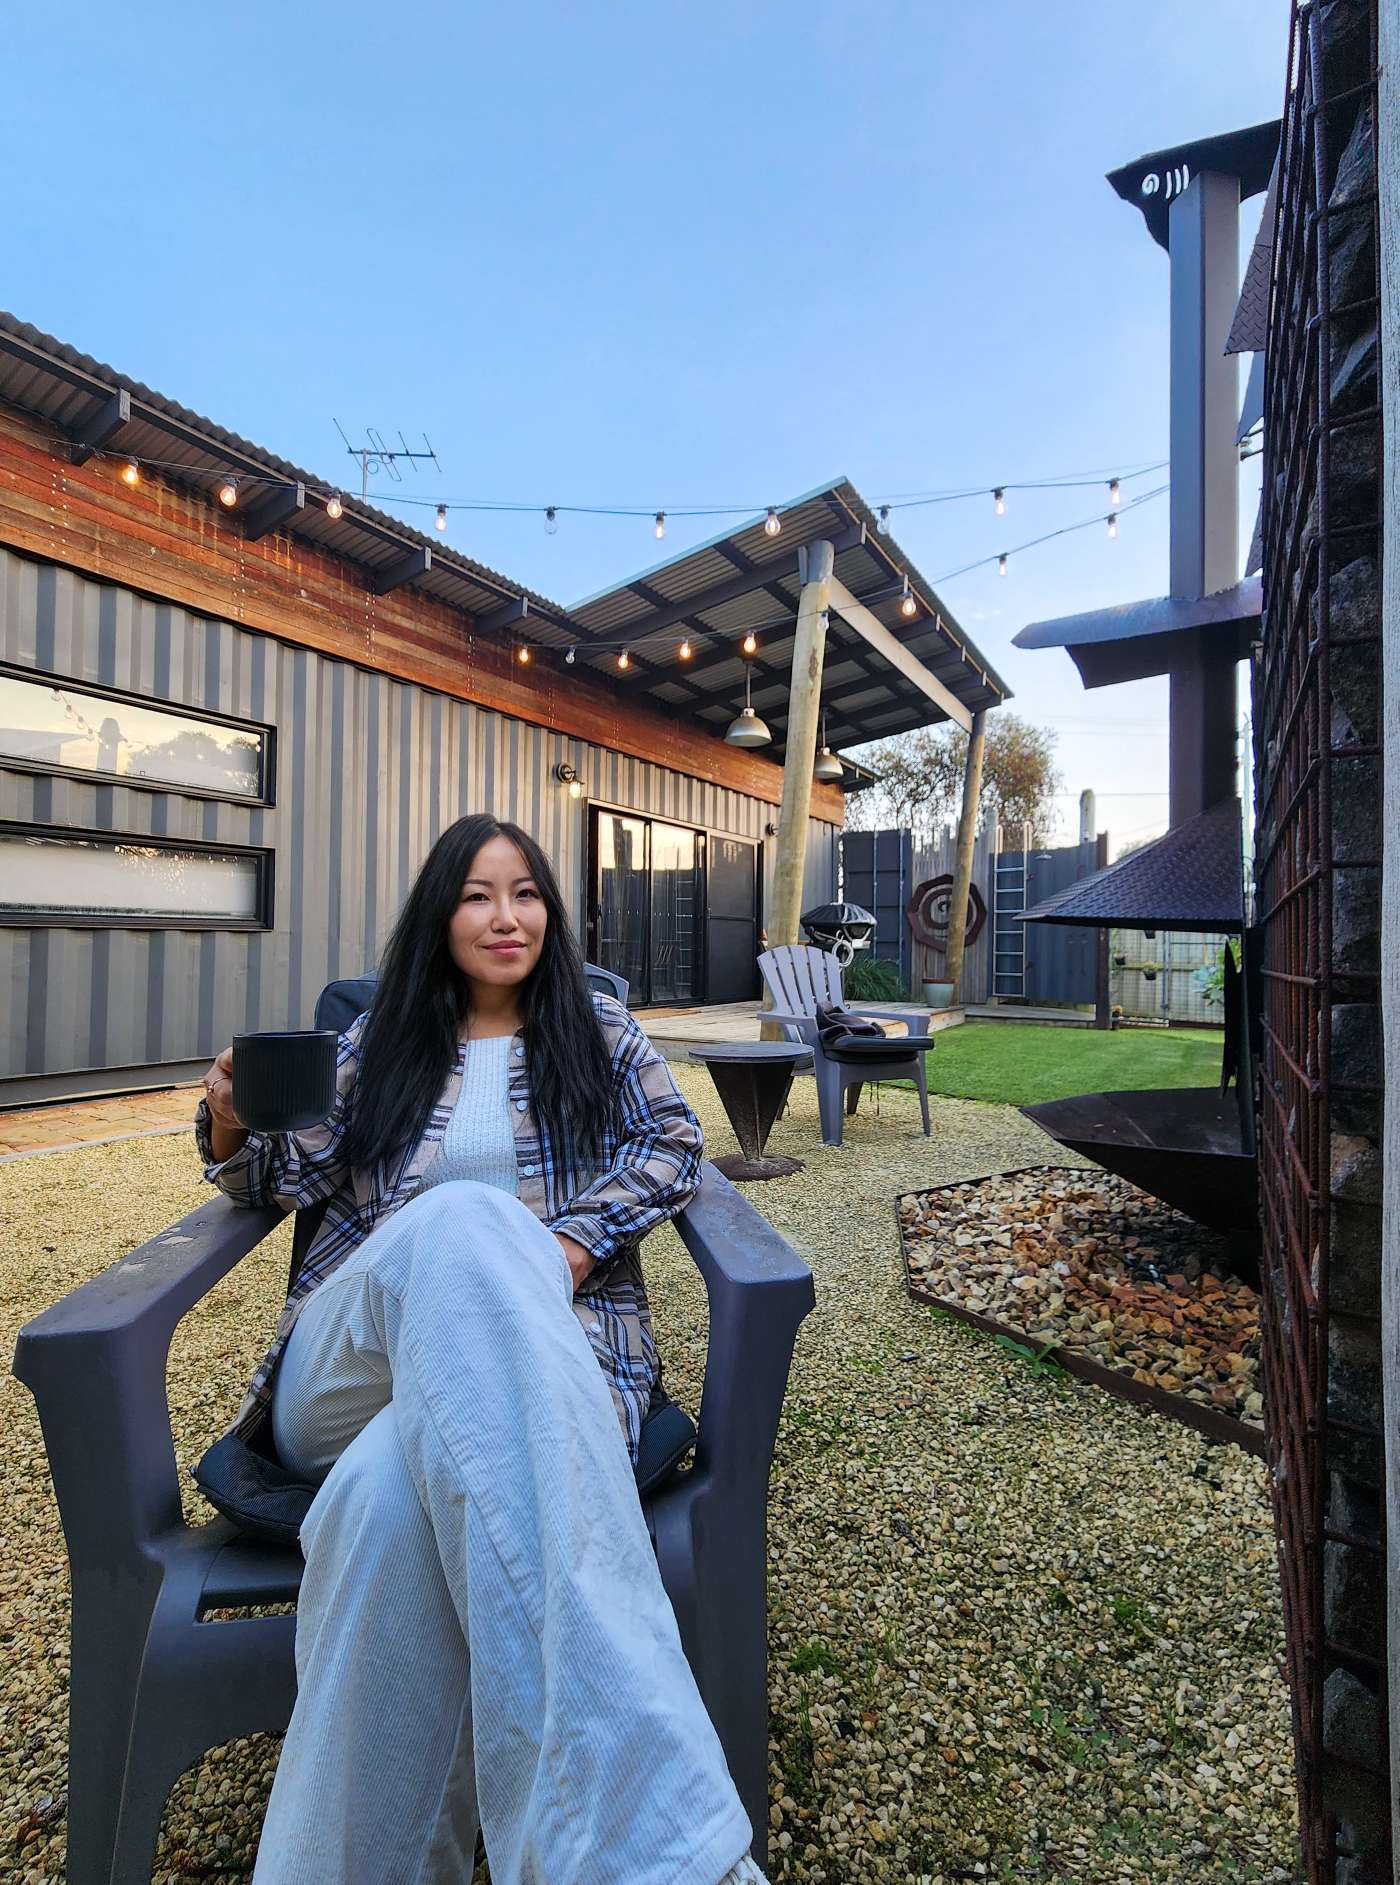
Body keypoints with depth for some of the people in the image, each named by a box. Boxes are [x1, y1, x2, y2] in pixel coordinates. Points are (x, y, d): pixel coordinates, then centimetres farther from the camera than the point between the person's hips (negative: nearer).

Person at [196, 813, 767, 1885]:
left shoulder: (601, 1033, 16)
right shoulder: (378, 1044, 21)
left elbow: (674, 1145, 5)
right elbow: (289, 1176, 20)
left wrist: (567, 1249, -10)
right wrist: (228, 1124, -4)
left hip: (551, 1336, 0)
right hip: (348, 1364, 1)